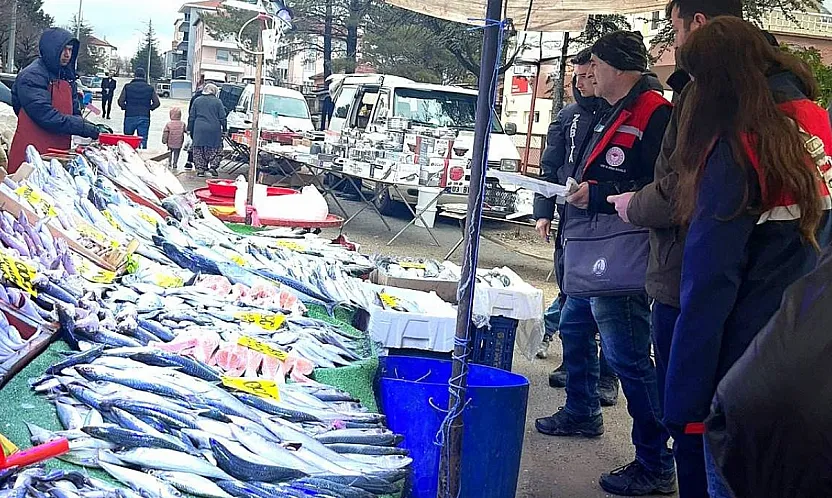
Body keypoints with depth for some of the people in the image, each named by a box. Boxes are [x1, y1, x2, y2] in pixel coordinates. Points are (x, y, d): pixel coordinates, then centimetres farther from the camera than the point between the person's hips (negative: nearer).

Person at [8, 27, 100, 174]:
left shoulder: (67, 77, 16)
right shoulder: (31, 76, -10)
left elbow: (74, 112, 17)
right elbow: (46, 116, -19)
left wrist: (94, 127, -3)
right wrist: (86, 128, -19)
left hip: (60, 153, 7)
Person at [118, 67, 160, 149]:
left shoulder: (127, 87, 1)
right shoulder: (150, 88, 3)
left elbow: (120, 101, -4)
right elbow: (157, 103, 1)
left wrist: (125, 108, 13)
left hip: (130, 117, 0)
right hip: (144, 117, 0)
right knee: (143, 141, 2)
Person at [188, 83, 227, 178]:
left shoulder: (197, 101, 10)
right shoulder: (218, 102, 1)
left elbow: (191, 117, 10)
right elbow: (222, 118, 0)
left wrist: (190, 129, 14)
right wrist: (224, 129, 7)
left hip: (199, 130, 2)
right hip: (214, 130, -2)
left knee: (199, 150, 7)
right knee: (215, 149, 8)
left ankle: (200, 169, 5)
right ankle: (213, 166, -2)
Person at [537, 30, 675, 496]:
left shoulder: (655, 114, -15)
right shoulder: (616, 114, 18)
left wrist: (598, 195, -23)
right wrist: (580, 191, 13)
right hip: (593, 250, 11)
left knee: (627, 354, -9)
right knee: (575, 328, 25)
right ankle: (582, 413, 45)